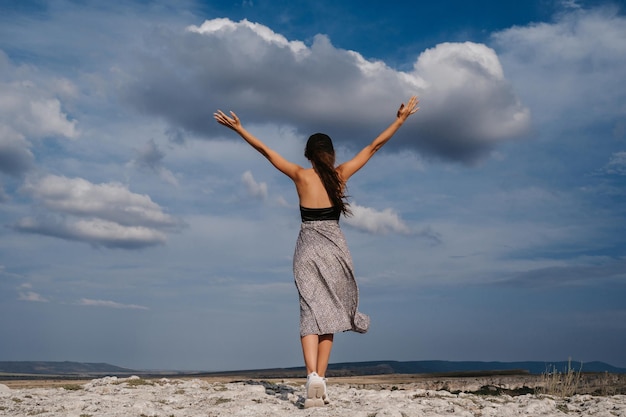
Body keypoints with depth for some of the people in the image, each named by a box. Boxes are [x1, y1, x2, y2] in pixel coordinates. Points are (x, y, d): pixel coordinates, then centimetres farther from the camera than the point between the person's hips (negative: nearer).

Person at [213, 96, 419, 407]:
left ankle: (313, 376, -21)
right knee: (328, 314, 8)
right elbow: (374, 146, 6)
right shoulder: (340, 174, 1)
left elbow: (266, 151, 3)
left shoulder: (301, 176, -2)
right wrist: (401, 119, 13)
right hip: (334, 250, 1)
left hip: (307, 250, -1)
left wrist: (238, 128, 11)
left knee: (311, 313, -2)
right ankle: (320, 381, 4)